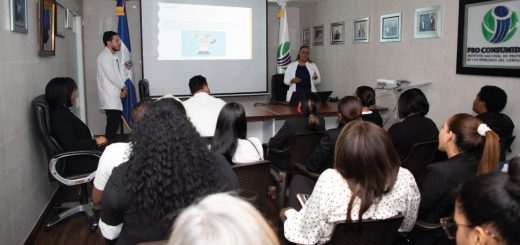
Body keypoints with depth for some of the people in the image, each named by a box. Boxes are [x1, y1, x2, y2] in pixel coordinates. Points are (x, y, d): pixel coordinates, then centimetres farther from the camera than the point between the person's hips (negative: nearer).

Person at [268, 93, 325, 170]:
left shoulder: (291, 123, -30)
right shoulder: (321, 122, -16)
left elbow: (273, 144, -19)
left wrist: (271, 141, 4)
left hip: (289, 164, -5)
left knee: (271, 152, 26)